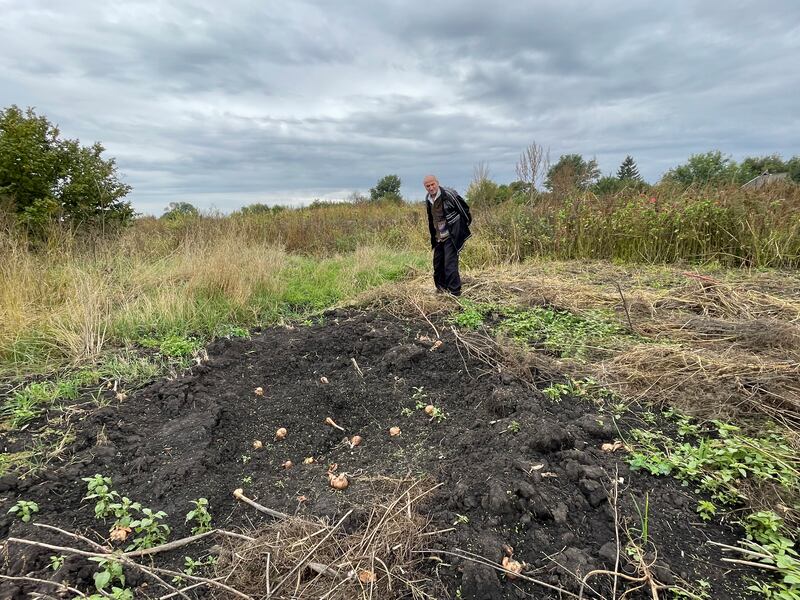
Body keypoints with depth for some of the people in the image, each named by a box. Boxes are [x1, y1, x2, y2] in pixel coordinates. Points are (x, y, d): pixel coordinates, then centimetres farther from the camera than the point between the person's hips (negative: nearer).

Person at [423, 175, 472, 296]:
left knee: (450, 263, -11)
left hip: (451, 236, -8)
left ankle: (454, 291, -3)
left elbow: (464, 208, -6)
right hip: (438, 237, 8)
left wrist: (467, 223, 4)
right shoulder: (428, 199, 6)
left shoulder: (449, 194, -16)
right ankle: (441, 287, 32)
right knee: (437, 263, 16)